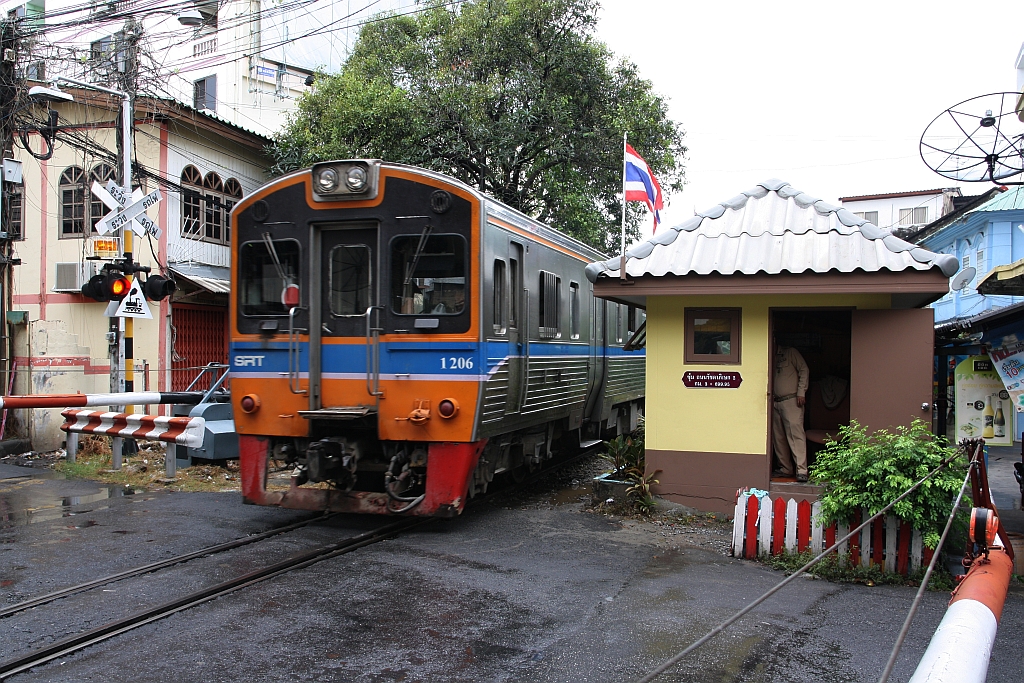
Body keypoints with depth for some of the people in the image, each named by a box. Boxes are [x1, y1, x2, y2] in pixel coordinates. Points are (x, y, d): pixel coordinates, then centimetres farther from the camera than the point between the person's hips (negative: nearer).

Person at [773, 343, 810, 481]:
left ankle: (801, 470, -16)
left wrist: (801, 392, -9)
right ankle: (785, 468, 13)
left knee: (796, 433, -12)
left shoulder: (790, 352, 3)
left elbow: (804, 370, -1)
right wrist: (770, 399, 6)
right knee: (778, 437, 5)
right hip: (775, 402, 6)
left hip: (792, 400, -6)